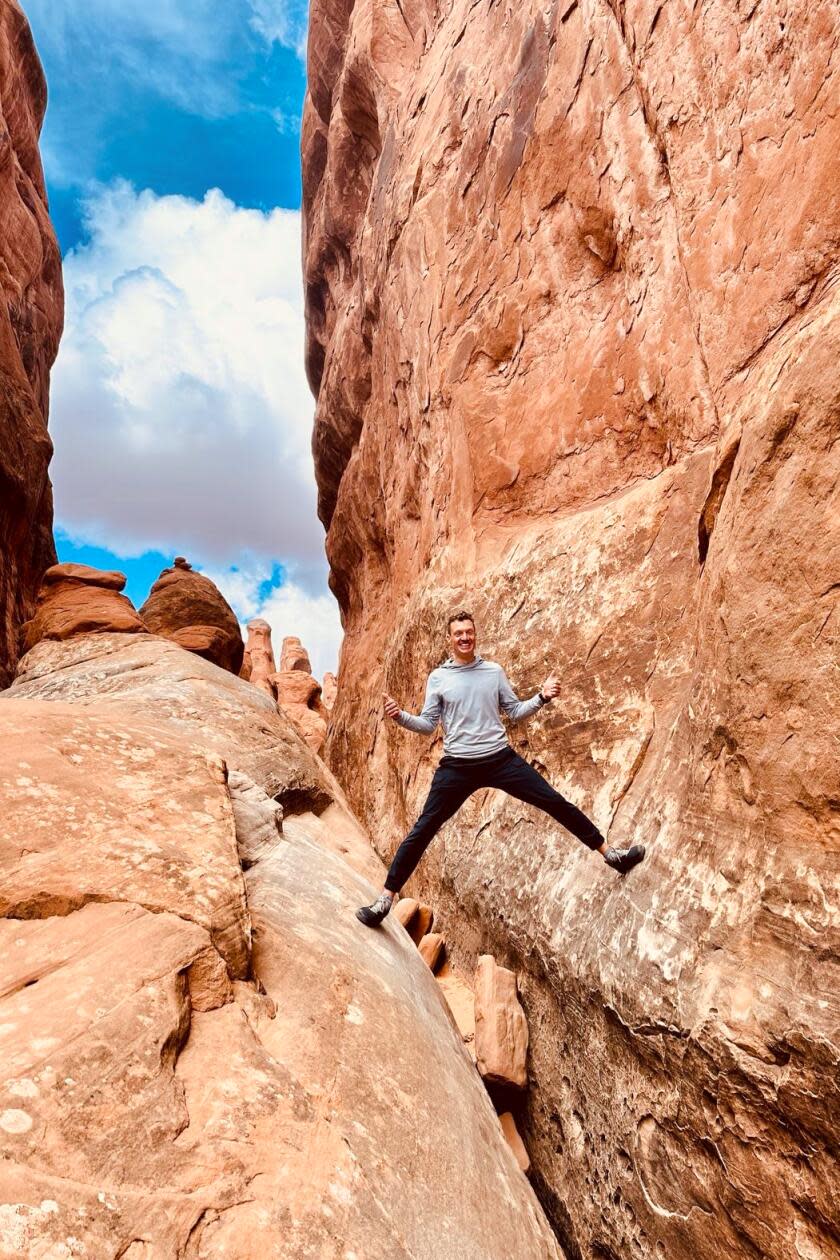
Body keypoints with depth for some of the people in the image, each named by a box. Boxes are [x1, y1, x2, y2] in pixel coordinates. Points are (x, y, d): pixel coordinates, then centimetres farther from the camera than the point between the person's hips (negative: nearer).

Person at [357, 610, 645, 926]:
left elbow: (514, 712, 12)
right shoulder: (438, 677, 2)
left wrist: (542, 697, -4)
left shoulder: (494, 671, 7)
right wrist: (400, 716, -16)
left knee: (556, 803, 3)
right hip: (457, 767, -1)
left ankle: (608, 853, 20)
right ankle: (386, 898, 6)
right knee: (423, 830, -3)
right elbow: (428, 725, 2)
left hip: (500, 758, 2)